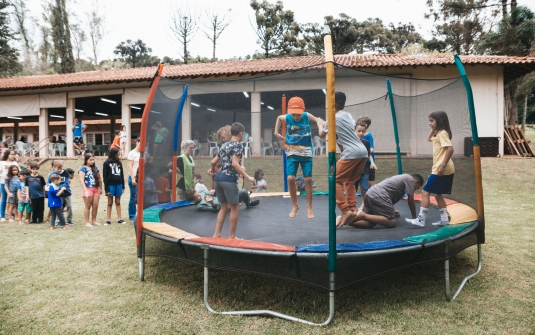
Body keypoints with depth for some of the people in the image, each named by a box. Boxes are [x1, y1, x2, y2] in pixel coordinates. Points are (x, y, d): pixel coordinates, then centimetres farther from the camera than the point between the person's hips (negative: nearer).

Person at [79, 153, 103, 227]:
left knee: (95, 206, 6)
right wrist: (85, 191, -23)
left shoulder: (95, 168, 12)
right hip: (88, 189, -5)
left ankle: (94, 221, 18)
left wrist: (100, 188, 17)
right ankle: (87, 222, 8)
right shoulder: (83, 169, -5)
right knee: (88, 206, 1)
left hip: (96, 189, 5)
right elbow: (81, 180, -14)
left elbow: (99, 179, 18)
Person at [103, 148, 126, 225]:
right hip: (110, 185, -3)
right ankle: (108, 220, 10)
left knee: (118, 202, 8)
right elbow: (105, 176, -4)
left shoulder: (119, 162, 10)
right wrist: (106, 189, -8)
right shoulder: (106, 163, -2)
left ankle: (119, 219, 10)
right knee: (110, 203, 4)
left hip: (118, 184, 3)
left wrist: (123, 186, 8)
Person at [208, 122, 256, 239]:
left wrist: (212, 169, 44)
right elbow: (234, 164, -18)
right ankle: (231, 236, 8)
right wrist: (247, 177, -17)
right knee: (235, 208, 3)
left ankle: (217, 234, 17)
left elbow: (213, 161, 21)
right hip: (229, 179, -8)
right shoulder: (237, 145, -5)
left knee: (224, 207, 17)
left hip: (219, 178, 8)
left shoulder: (224, 145, 19)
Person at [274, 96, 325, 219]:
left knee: (308, 179, 0)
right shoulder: (287, 118, -8)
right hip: (292, 152, 1)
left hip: (306, 152, -1)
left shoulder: (307, 116, -14)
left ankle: (309, 207, 16)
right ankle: (295, 206, 11)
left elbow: (318, 120, -14)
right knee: (290, 179, -9)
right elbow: (278, 117, 12)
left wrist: (321, 128, -36)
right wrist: (276, 132, 10)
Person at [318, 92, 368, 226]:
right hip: (363, 152, 8)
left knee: (336, 181, -2)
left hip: (352, 153, -8)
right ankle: (353, 209, 14)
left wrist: (320, 124, 32)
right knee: (350, 181, 19)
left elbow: (322, 135, 14)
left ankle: (345, 210, -11)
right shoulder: (348, 115, 18)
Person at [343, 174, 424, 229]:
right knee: (391, 222, -11)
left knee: (369, 223, 2)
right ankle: (362, 215, -20)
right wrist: (414, 217, 18)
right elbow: (410, 201, 5)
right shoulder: (410, 179, 7)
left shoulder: (403, 177, 33)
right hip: (378, 196, -10)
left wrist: (392, 210, 53)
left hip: (370, 194, 10)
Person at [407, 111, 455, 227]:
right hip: (444, 170, 11)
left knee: (425, 192, -8)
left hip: (442, 170, -11)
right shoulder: (438, 133, 17)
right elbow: (429, 139, 37)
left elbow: (450, 149, -25)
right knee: (438, 194, 16)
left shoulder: (442, 133, -13)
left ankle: (421, 220, -6)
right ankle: (444, 219, 19)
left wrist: (442, 165, -28)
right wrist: (433, 129, 21)